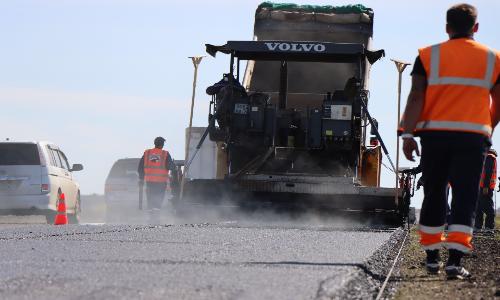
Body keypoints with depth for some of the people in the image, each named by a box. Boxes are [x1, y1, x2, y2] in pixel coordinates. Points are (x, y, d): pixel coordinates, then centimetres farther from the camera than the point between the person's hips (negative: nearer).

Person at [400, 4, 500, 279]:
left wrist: (408, 133, -7)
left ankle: (432, 257, 18)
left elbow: (416, 97, -5)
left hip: (435, 134, 1)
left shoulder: (428, 56, 4)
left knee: (433, 195, 13)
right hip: (473, 136, -1)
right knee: (464, 198, -3)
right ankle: (454, 260, -14)